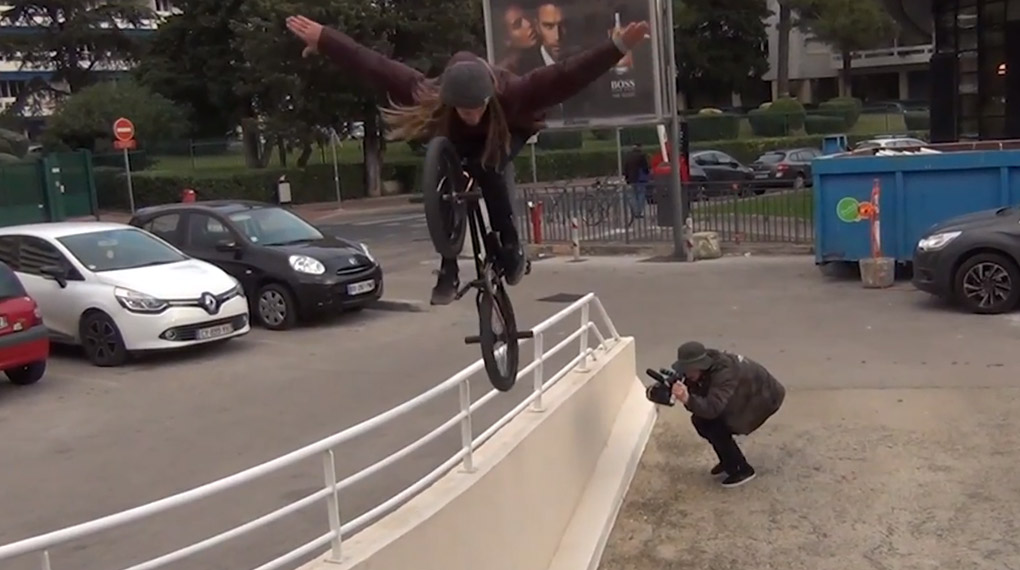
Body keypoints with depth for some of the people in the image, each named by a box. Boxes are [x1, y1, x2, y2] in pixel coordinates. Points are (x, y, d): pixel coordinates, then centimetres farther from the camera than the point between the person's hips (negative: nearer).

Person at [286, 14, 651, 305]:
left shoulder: (512, 93, -41)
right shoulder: (427, 94, -36)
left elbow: (566, 76, -48)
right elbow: (372, 66, -31)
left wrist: (617, 48, -59)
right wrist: (323, 39, -30)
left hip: (507, 134, -2)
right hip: (456, 141, 2)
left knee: (486, 168, -34)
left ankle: (509, 244, -16)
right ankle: (448, 268, -12)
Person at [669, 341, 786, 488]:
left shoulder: (724, 373, -39)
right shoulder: (702, 370, -14)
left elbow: (712, 408, -47)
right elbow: (698, 398, -12)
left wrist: (687, 399, -62)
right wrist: (681, 393, -33)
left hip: (765, 396, -8)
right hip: (744, 394, 8)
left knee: (717, 429, -19)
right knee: (701, 420, -4)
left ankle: (742, 470, -1)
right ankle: (729, 460, 17)